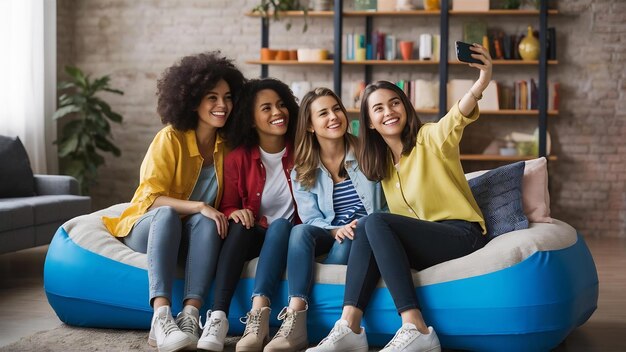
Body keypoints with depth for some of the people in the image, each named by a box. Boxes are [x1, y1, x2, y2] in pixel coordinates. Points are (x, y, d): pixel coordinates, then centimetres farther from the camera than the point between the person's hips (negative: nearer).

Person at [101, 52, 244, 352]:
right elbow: (151, 198, -19)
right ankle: (161, 318, -49)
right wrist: (199, 207, -32)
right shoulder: (170, 138, -13)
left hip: (191, 236, 3)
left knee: (206, 221, -30)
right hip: (147, 227, -3)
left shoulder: (227, 144, 1)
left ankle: (190, 317, -43)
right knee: (167, 214, -36)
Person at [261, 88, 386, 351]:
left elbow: (389, 201, 0)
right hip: (329, 235, 1)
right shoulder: (302, 171, 4)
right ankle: (294, 323, -44)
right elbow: (311, 219, -4)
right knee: (300, 231, -31)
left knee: (346, 246, -36)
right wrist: (336, 230, -26)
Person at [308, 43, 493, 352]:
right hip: (425, 241, 6)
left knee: (374, 222, -25)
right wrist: (357, 226, -2)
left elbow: (455, 119, -29)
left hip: (463, 235, -6)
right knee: (366, 230, -18)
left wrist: (478, 87, -51)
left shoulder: (430, 138, -4)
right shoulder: (382, 163, 16)